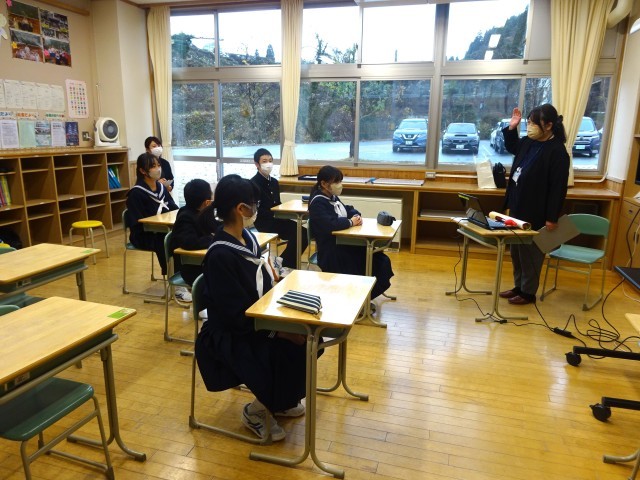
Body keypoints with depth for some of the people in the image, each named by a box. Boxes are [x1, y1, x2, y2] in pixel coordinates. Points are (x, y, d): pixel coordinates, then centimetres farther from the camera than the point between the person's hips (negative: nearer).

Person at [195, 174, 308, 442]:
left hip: (257, 320, 8)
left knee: (307, 338, -8)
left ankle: (280, 399, 17)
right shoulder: (221, 255, -25)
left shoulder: (247, 237, 1)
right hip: (230, 335, -8)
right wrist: (281, 330, -27)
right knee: (290, 351, -23)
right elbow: (237, 316, -25)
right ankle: (256, 411, 5)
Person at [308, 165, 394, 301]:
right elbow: (330, 224, -31)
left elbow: (347, 209, 24)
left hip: (344, 241, 9)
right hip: (331, 250, -9)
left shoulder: (332, 197, 12)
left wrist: (356, 216, -1)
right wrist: (351, 222, -15)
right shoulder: (317, 202, -16)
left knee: (381, 261, 0)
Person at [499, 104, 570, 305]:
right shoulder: (529, 142, 5)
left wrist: (552, 217, -19)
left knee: (530, 253, 4)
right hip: (518, 207, 9)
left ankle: (528, 292, 19)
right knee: (516, 250, 17)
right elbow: (512, 147, 29)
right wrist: (511, 128, 12)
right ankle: (518, 286, 31)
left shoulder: (557, 151, -19)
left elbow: (558, 188, -19)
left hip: (534, 212, -8)